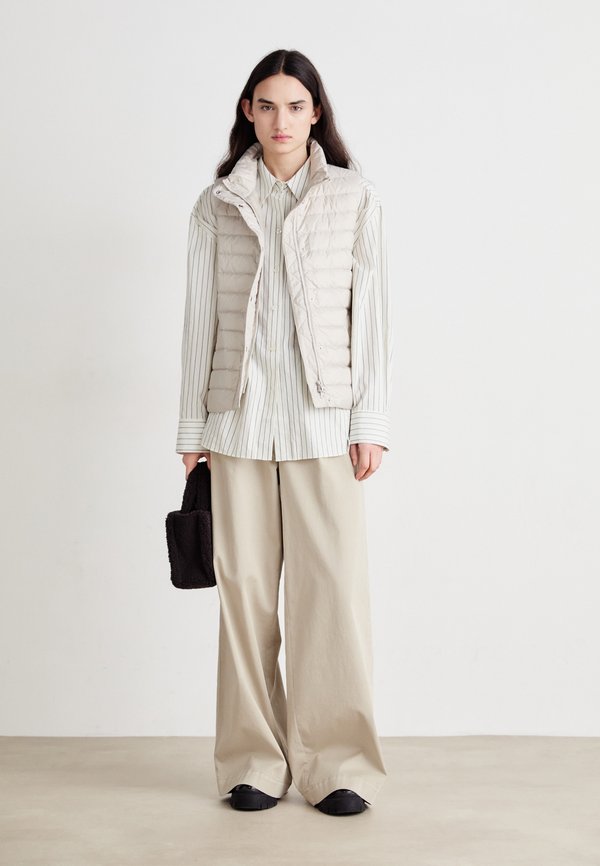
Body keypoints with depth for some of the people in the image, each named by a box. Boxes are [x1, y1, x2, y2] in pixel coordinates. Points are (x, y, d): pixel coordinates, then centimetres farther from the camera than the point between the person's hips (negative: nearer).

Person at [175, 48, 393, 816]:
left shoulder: (355, 200, 7)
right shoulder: (217, 205, 10)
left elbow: (371, 313, 3)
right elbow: (200, 318, 10)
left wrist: (370, 422, -3)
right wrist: (193, 427, 7)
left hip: (323, 417, -1)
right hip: (240, 418, 1)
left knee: (331, 585, -4)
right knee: (244, 584, 2)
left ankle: (336, 764, 8)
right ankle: (255, 762, 13)